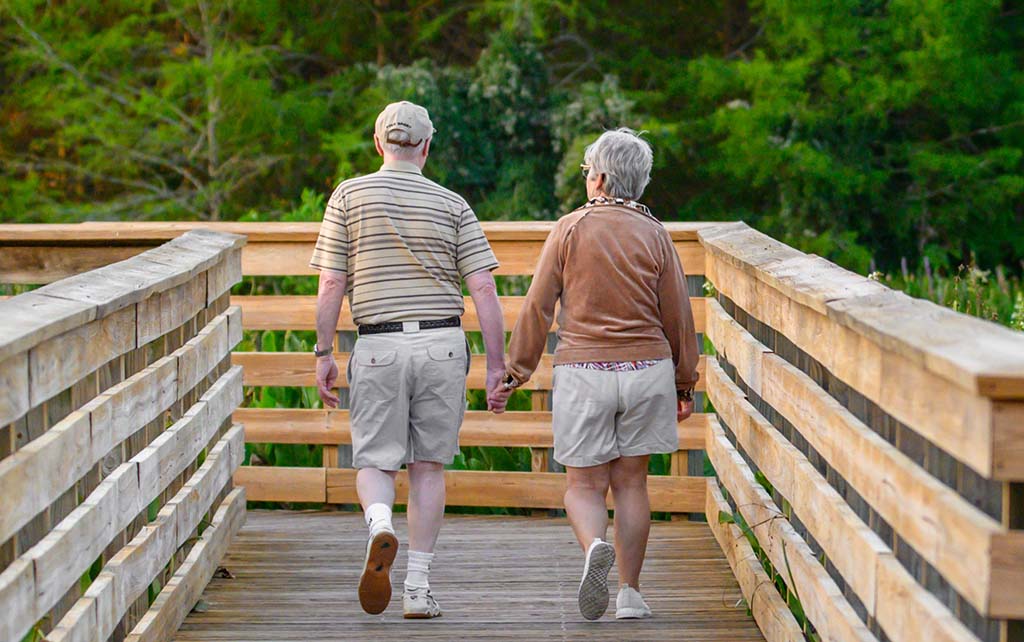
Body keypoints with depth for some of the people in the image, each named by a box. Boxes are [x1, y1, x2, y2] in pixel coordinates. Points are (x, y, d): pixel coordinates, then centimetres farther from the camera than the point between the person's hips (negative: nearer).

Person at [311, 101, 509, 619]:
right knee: (428, 466, 10)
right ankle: (417, 588, 8)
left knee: (374, 463, 7)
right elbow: (483, 289, -2)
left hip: (378, 347, -1)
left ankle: (380, 525, -27)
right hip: (443, 343, 1)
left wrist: (323, 353, 6)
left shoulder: (349, 196, 1)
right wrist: (497, 365, 1)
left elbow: (331, 285, -2)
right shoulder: (452, 205, 3)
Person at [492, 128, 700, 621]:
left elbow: (538, 307, -2)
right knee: (630, 481, 10)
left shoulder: (570, 229, -3)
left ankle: (594, 546, -25)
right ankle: (630, 593, 8)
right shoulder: (655, 235, 2)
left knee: (585, 484, 6)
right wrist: (684, 384, 14)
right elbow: (677, 316, 5)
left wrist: (516, 371, 6)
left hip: (583, 371, -2)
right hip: (646, 368, 2)